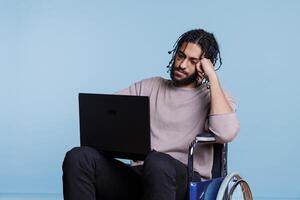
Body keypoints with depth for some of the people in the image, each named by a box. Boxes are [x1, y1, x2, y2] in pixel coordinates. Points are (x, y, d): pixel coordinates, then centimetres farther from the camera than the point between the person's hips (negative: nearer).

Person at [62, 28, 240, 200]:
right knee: (79, 157, -22)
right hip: (138, 174, 4)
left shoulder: (214, 97, 10)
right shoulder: (150, 87, 24)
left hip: (185, 180, -4)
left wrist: (213, 77, -6)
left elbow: (226, 133, -14)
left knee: (157, 162, -40)